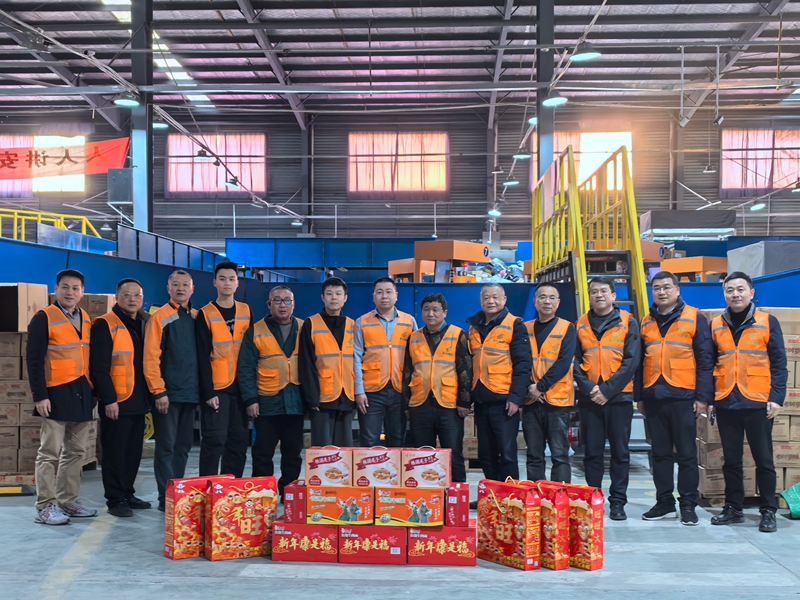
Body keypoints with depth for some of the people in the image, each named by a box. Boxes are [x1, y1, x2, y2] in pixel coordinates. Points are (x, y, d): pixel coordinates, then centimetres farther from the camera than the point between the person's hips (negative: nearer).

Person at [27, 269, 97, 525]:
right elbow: (34, 360, -10)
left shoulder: (86, 319, 12)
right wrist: (39, 395, -16)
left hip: (82, 393, 7)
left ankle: (67, 502, 18)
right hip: (57, 394, -6)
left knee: (75, 451, 10)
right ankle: (45, 507, 2)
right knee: (50, 452, -3)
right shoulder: (43, 318, -7)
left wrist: (92, 391, 14)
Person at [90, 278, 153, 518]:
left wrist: (149, 395, 12)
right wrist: (108, 399, -19)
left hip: (138, 401, 7)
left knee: (133, 451, 13)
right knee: (115, 452, 0)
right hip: (117, 402, -7)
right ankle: (115, 500, 9)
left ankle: (127, 493, 25)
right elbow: (99, 367, -14)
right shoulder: (105, 324, -9)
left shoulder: (144, 324, 13)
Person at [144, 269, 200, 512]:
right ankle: (166, 498, 6)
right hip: (168, 393, -5)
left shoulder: (198, 318, 11)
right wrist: (159, 391, -15)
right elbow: (151, 357, -10)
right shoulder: (160, 317, -5)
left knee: (183, 446, 11)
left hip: (191, 393, 5)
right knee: (166, 446, 0)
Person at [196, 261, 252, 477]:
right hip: (216, 388, -4)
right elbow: (203, 358, -7)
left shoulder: (246, 312, 10)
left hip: (241, 387, 4)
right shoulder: (205, 315, -2)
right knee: (214, 440, -5)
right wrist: (208, 391, -14)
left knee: (239, 440, 7)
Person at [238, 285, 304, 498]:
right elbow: (245, 369, 0)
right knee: (263, 452, 3)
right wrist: (250, 399, -8)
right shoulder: (256, 332, 2)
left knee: (293, 452, 9)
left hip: (296, 402, 2)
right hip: (267, 403, -2)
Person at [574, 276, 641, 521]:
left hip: (619, 396, -2)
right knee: (592, 452, 6)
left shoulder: (628, 322, 2)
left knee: (620, 452, 4)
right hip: (589, 398, 2)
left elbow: (631, 360, -5)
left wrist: (607, 389, -13)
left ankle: (618, 502, 13)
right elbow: (575, 361, 5)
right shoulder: (581, 324, 10)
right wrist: (588, 388, -11)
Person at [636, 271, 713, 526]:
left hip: (683, 397, -4)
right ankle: (664, 503, 18)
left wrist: (703, 396, -8)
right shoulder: (646, 323, 13)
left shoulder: (694, 318, 1)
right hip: (654, 397, 4)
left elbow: (705, 360, -2)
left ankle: (688, 505, 11)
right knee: (660, 453, 9)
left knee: (687, 453, 1)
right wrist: (639, 396, 11)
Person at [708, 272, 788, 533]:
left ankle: (768, 512, 14)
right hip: (726, 404, 3)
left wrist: (776, 397, -9)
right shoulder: (716, 325, 9)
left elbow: (779, 363, 0)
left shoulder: (767, 322, 1)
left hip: (757, 403, -3)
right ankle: (733, 509, 21)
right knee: (731, 460, 11)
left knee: (763, 460, 4)